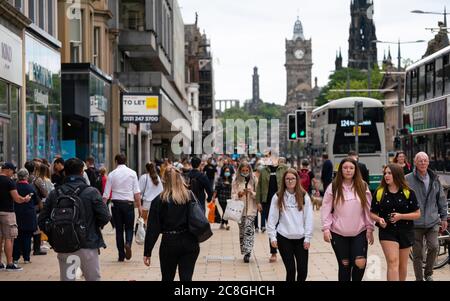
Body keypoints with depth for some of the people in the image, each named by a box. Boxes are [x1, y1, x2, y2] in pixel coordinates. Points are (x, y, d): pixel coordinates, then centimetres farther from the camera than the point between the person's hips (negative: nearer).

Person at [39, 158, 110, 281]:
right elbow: (105, 217, -12)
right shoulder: (91, 192, -8)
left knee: (66, 278, 10)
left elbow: (42, 220, -1)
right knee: (93, 278, 11)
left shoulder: (54, 194, 0)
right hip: (87, 246, -2)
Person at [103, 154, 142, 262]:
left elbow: (106, 194, 2)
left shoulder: (112, 174, 3)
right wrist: (139, 206, 1)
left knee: (119, 229, 8)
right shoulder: (132, 173, 1)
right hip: (128, 203, -1)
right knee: (129, 227, 9)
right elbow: (137, 192, -2)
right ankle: (128, 243, -21)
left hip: (116, 204, 1)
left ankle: (121, 255, 8)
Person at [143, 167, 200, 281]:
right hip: (190, 243, 2)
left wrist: (147, 252, -3)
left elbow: (153, 228, -6)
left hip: (169, 243, -1)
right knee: (186, 278, 3)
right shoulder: (190, 196, 0)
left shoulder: (159, 200, -6)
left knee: (167, 278, 16)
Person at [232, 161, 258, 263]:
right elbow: (233, 196, 4)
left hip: (251, 210, -2)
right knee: (242, 231, 9)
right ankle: (245, 252, 21)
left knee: (249, 230, -14)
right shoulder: (236, 182, 5)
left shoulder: (254, 180, 1)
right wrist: (239, 194, -16)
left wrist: (252, 193, -18)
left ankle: (247, 252, -15)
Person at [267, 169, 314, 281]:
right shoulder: (278, 197, 1)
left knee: (303, 270, -1)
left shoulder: (304, 196, 1)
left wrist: (308, 238, -3)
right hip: (284, 238, -1)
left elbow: (309, 218, 0)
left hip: (300, 238, 1)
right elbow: (272, 218, 2)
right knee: (291, 270, 0)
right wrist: (272, 237, -3)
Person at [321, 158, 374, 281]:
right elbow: (326, 209, -1)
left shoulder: (363, 187, 2)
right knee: (344, 264, 6)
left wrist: (370, 229, 0)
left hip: (359, 232, 0)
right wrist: (326, 228, -9)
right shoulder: (333, 187, -1)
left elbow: (368, 209, 3)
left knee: (360, 262, -12)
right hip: (338, 233, 0)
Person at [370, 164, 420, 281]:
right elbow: (372, 213, 6)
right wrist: (379, 219, -15)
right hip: (387, 231, -1)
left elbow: (417, 214, -1)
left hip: (405, 231, 1)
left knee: (402, 265, 13)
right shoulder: (379, 193, 0)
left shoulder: (408, 193, -2)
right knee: (392, 262, -15)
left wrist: (401, 216, -16)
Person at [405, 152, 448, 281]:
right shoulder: (408, 180, -6)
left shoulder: (434, 179, 8)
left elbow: (442, 199, 16)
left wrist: (443, 217, 15)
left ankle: (428, 274, 11)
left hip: (432, 221, 3)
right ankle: (419, 278, 18)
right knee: (417, 253, 3)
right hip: (415, 223, -3)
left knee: (434, 246, -11)